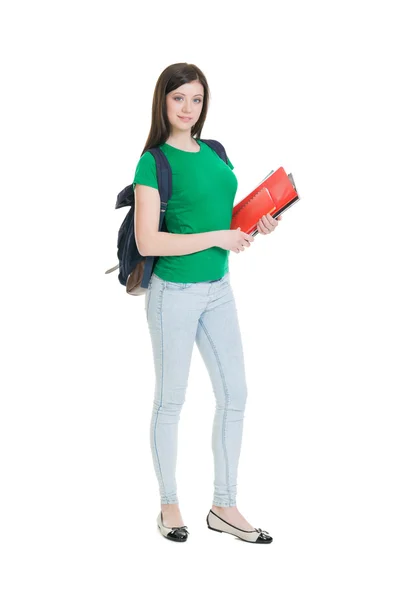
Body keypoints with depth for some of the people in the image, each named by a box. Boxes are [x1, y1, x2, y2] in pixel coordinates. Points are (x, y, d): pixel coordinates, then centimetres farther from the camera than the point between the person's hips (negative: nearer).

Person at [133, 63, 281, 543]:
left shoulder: (214, 152, 8)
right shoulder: (154, 162, -12)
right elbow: (147, 242, -19)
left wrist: (258, 227, 0)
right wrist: (218, 237, -19)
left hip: (218, 290, 7)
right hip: (174, 292, -7)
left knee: (234, 394, 7)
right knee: (170, 400, 6)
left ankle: (224, 507, 19)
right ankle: (169, 504, 21)